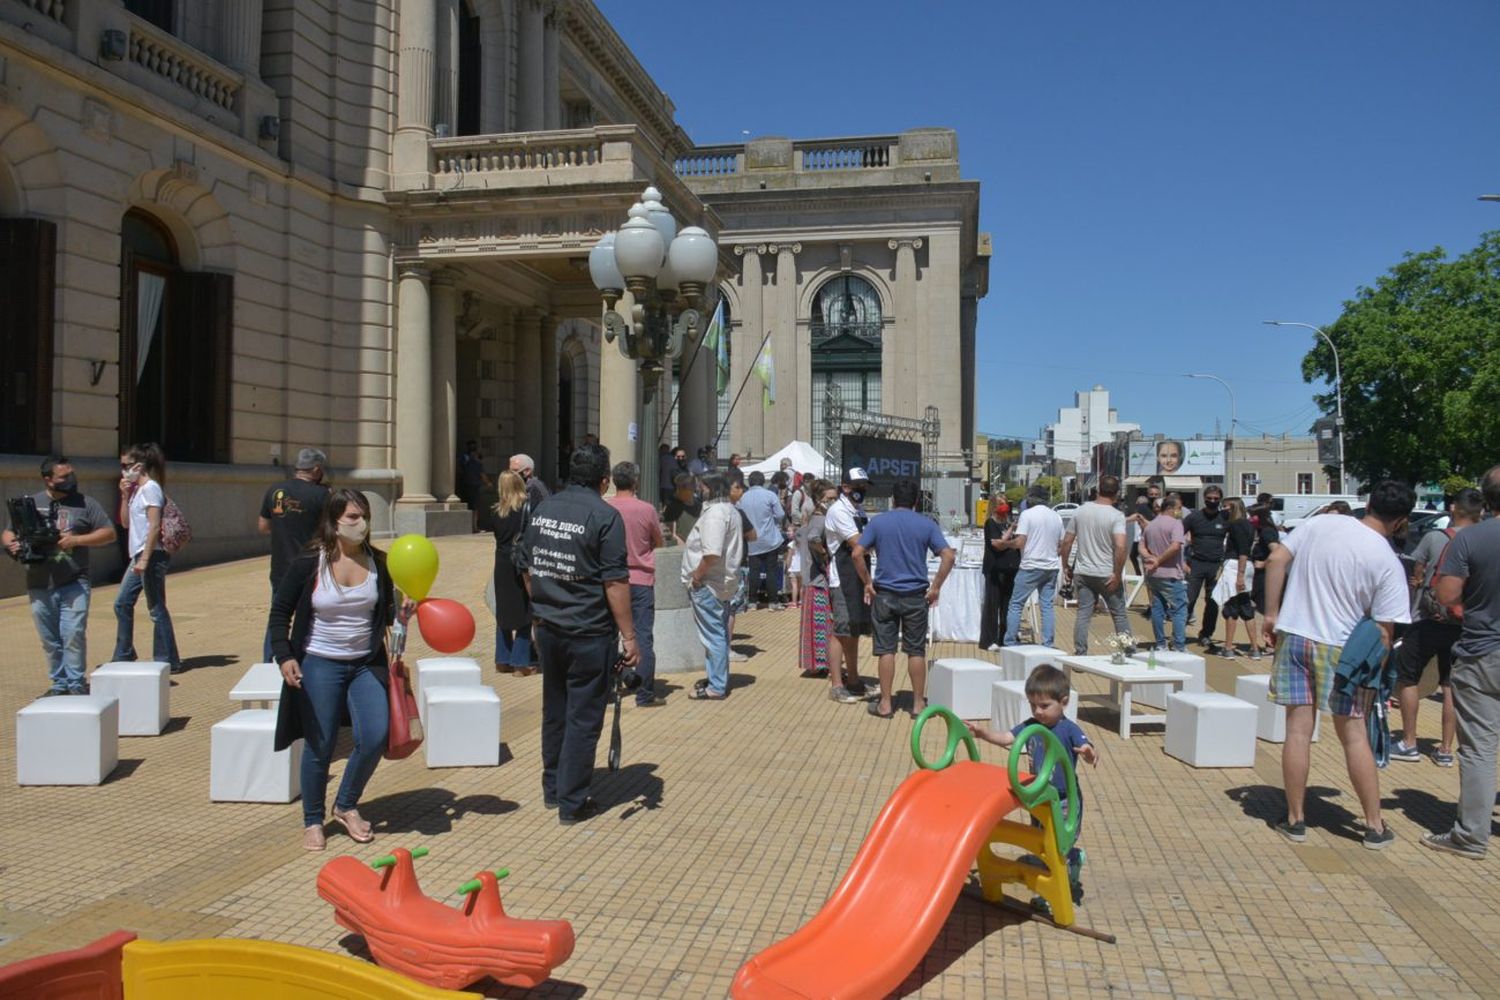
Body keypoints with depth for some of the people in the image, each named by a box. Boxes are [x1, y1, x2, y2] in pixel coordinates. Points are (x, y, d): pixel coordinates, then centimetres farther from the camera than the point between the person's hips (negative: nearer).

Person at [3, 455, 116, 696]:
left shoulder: (86, 504, 4)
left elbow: (109, 533, 1)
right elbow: (7, 533, 15)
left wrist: (76, 540, -12)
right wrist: (11, 544, -8)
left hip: (74, 585, -3)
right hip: (39, 586, 3)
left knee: (74, 635, -9)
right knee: (50, 640, 9)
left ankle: (76, 684, 0)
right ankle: (59, 683, 20)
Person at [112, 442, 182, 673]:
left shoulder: (150, 488, -12)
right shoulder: (136, 489, 15)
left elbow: (154, 526, -19)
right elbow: (125, 522, 18)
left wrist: (145, 559, -23)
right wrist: (125, 495, 7)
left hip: (151, 556, -10)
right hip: (138, 555, 10)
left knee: (156, 609, -5)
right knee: (122, 604, 15)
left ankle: (167, 661, 2)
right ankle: (123, 656, 26)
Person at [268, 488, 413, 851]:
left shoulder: (377, 562, -1)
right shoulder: (308, 563, -9)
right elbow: (280, 613, -2)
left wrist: (400, 615, -11)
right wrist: (284, 656, -14)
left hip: (367, 664, 3)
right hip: (319, 665, -3)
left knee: (375, 738, -6)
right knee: (319, 747, 4)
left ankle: (346, 806, 19)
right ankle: (312, 821, 25)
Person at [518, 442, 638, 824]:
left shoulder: (542, 509, 6)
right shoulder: (605, 516, -14)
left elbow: (529, 570, 14)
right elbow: (615, 582, -16)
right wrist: (628, 636, -12)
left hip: (548, 628, 6)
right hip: (590, 634, -6)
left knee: (554, 711, 19)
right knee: (583, 717, 4)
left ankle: (552, 789, 32)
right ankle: (572, 803, 11)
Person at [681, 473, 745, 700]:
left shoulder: (715, 512, -19)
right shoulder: (730, 510, 14)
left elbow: (712, 553, -29)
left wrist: (696, 577, -17)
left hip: (708, 584, -10)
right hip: (723, 582, 10)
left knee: (713, 636, -4)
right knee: (720, 633, 18)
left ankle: (716, 687, 2)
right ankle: (718, 678, 29)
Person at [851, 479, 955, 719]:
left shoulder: (878, 522, 0)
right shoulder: (926, 524, 0)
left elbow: (857, 553, -6)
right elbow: (948, 556, -8)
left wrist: (867, 582, 2)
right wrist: (935, 587, -2)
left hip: (884, 594, 0)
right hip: (916, 596, 0)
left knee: (886, 650, 6)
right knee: (916, 651, 8)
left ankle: (885, 704, 10)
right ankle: (918, 704, 14)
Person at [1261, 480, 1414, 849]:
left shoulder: (1319, 524, -1)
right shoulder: (1388, 563, -9)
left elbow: (1276, 560, -2)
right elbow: (1383, 631, -8)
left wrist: (1271, 614, 4)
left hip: (1293, 636, 2)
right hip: (1342, 651, -2)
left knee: (1298, 730, 6)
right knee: (1354, 735, 9)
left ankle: (1295, 820, 14)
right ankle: (1375, 826, 19)